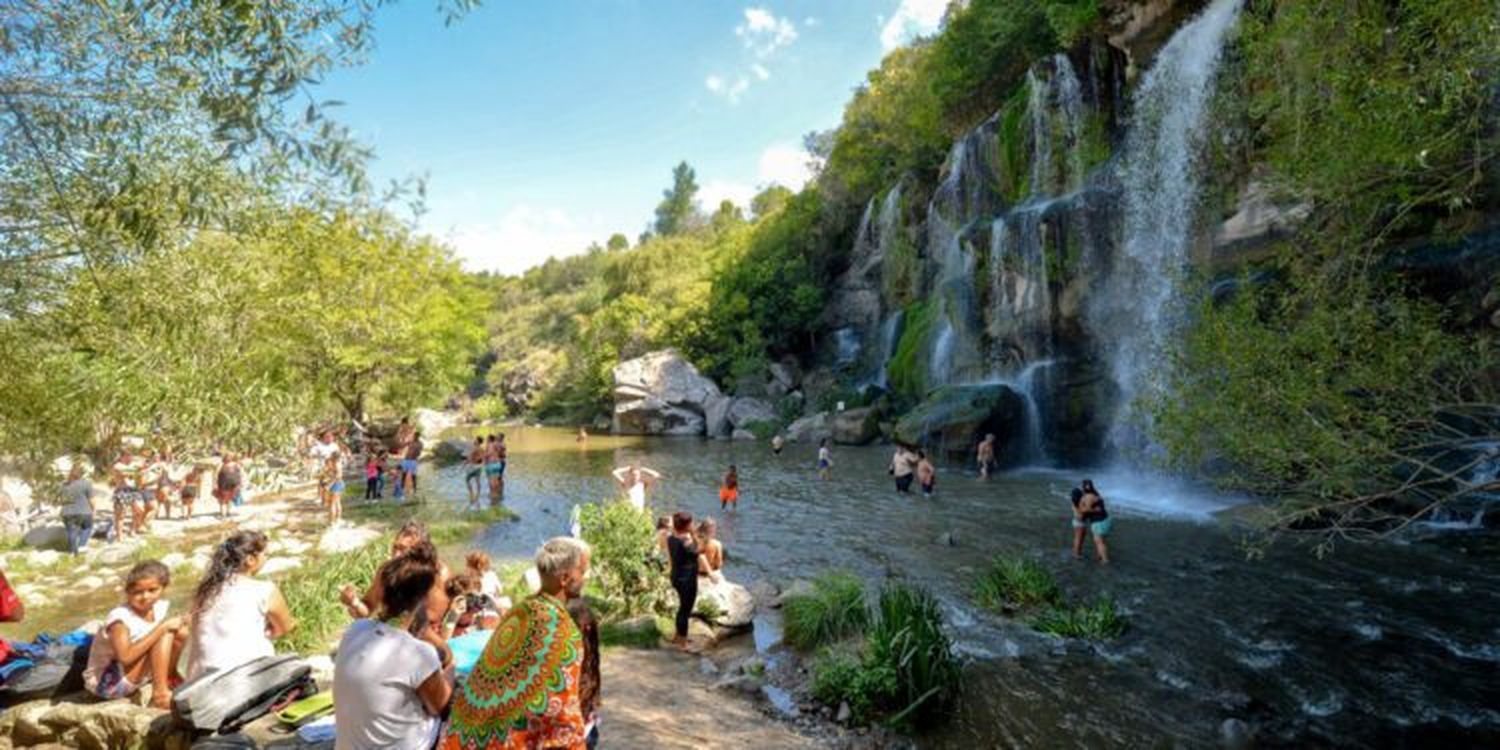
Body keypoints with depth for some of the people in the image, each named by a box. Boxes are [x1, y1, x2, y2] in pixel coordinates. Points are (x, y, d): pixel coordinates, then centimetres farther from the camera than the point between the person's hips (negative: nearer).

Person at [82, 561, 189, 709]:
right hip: (106, 683, -7)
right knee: (164, 635, -26)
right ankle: (160, 695, -23)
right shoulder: (120, 618, -26)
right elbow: (126, 657, -37)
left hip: (136, 674, 7)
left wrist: (179, 623, -17)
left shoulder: (159, 608, -5)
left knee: (180, 632, -7)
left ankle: (170, 678, 9)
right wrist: (162, 627, -38)